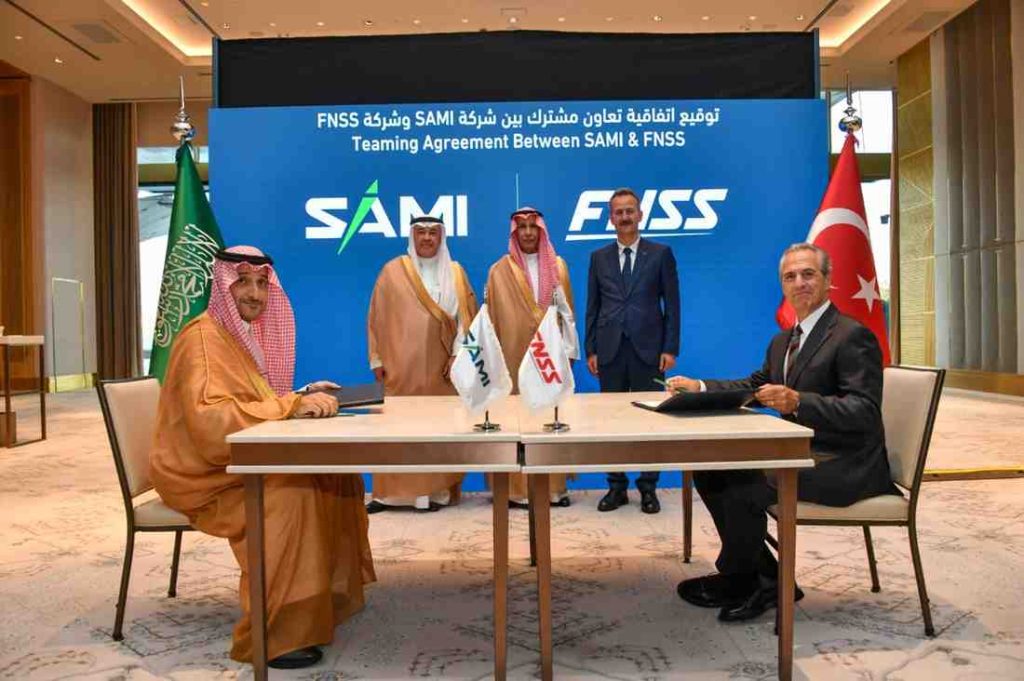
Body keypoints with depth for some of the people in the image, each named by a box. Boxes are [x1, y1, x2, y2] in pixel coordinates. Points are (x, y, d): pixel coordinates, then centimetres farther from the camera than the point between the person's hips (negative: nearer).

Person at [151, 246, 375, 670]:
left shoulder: (251, 334, 10)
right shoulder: (203, 339, -18)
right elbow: (209, 420, -32)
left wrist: (302, 398, -6)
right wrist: (291, 405, -34)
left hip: (242, 463, 9)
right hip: (203, 474, -8)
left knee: (337, 473, -2)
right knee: (294, 494, -30)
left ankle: (331, 595, 12)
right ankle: (274, 635, -20)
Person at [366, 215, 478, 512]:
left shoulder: (455, 272, 9)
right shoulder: (393, 270, 5)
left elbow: (466, 316, 5)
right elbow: (377, 317, 5)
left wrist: (458, 354, -6)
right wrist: (377, 359, -1)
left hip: (442, 365, 1)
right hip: (402, 364, -1)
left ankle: (436, 490, 7)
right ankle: (390, 492, 6)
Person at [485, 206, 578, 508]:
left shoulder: (557, 266, 8)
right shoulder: (500, 271, 3)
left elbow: (567, 311, 6)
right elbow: (493, 318, 2)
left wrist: (569, 350, 0)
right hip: (514, 353, -1)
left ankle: (553, 486, 12)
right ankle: (517, 488, 5)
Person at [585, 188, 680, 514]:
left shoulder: (660, 254, 6)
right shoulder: (599, 257, 11)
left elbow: (672, 304, 3)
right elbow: (592, 307, 10)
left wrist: (670, 348, -5)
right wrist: (590, 349, 3)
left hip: (647, 349, -2)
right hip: (610, 350, 2)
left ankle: (648, 487, 13)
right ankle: (616, 486, 14)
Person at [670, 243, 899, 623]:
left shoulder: (853, 336, -12)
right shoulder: (783, 341, 16)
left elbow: (865, 410, -22)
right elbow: (753, 386, 23)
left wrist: (798, 402, -36)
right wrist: (700, 387, 9)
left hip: (843, 465, -9)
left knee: (743, 487, -27)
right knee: (709, 471, -3)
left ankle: (734, 581, 1)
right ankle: (768, 580, 5)